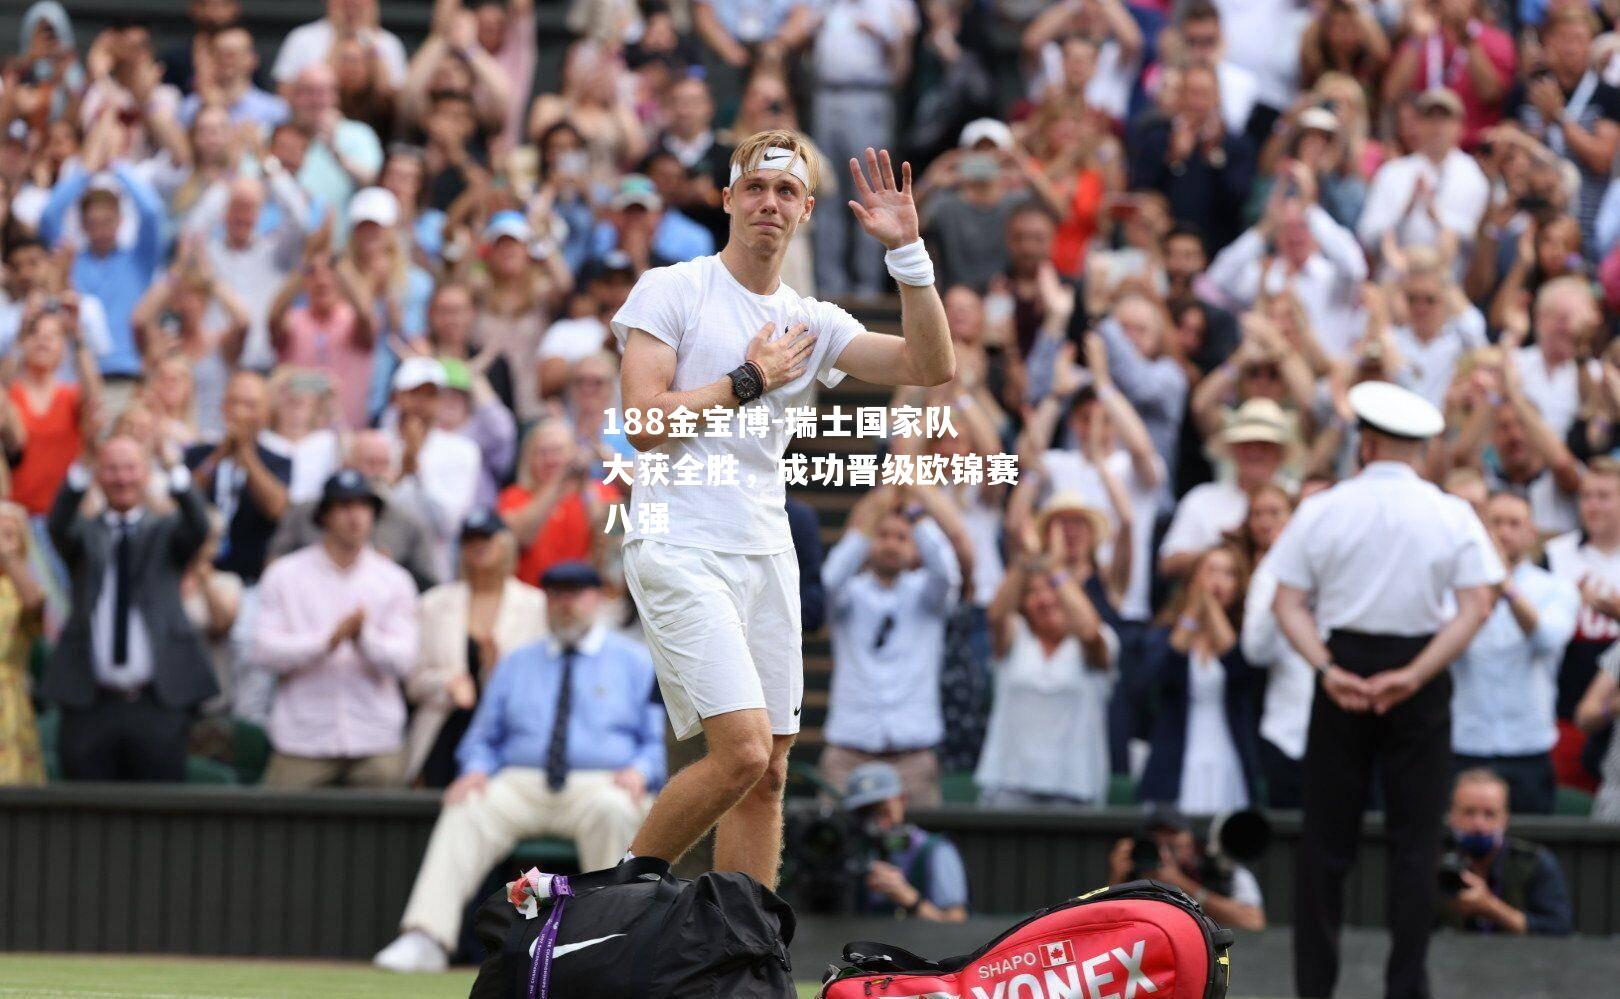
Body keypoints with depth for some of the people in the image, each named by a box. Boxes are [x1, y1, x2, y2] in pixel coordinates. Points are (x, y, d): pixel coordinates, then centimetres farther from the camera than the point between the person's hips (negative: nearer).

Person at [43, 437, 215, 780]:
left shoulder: (166, 532, 10)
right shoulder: (85, 534, 11)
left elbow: (197, 529, -11)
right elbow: (59, 527, -11)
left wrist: (178, 476, -30)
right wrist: (78, 474, -29)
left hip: (158, 702, 0)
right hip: (91, 704, 0)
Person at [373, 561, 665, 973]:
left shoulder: (636, 662, 14)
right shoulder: (516, 664, 24)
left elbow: (661, 741, 7)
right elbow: (483, 739, 23)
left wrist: (640, 771, -15)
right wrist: (476, 769, 0)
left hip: (598, 785, -2)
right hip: (521, 785, 2)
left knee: (612, 809, -38)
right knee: (464, 811, -28)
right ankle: (425, 940, -40)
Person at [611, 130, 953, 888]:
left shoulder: (812, 322, 14)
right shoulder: (669, 291, 0)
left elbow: (931, 366, 4)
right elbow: (644, 422, -11)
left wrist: (907, 251, -4)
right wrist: (750, 380, -5)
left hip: (767, 556, 6)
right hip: (679, 550, -6)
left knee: (766, 775, 2)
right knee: (741, 749, -20)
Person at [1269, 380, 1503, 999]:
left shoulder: (1321, 511, -1)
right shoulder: (1452, 516, -2)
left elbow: (1289, 604, -7)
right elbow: (1477, 607, -9)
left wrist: (1328, 669, -13)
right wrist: (1414, 675, -13)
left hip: (1343, 673, 1)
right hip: (1422, 680, -1)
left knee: (1326, 836, 8)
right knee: (1415, 837, 4)